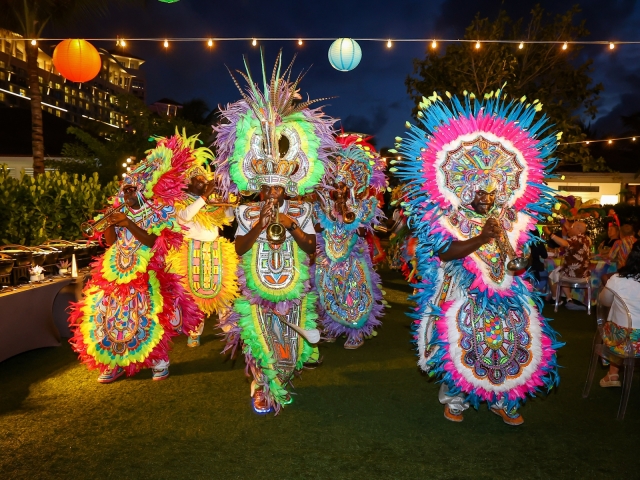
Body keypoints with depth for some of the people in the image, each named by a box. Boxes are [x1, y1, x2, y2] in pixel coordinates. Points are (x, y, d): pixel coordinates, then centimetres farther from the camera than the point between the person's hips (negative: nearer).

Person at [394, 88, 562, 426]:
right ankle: (454, 399, 21)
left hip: (506, 294, 5)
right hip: (463, 293, -4)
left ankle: (503, 400, 26)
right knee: (459, 345, 0)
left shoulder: (511, 217, 7)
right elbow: (444, 252, -22)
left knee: (511, 343, 7)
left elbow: (521, 255, 13)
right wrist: (482, 238, -24)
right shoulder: (450, 217, -8)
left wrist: (518, 260, -10)